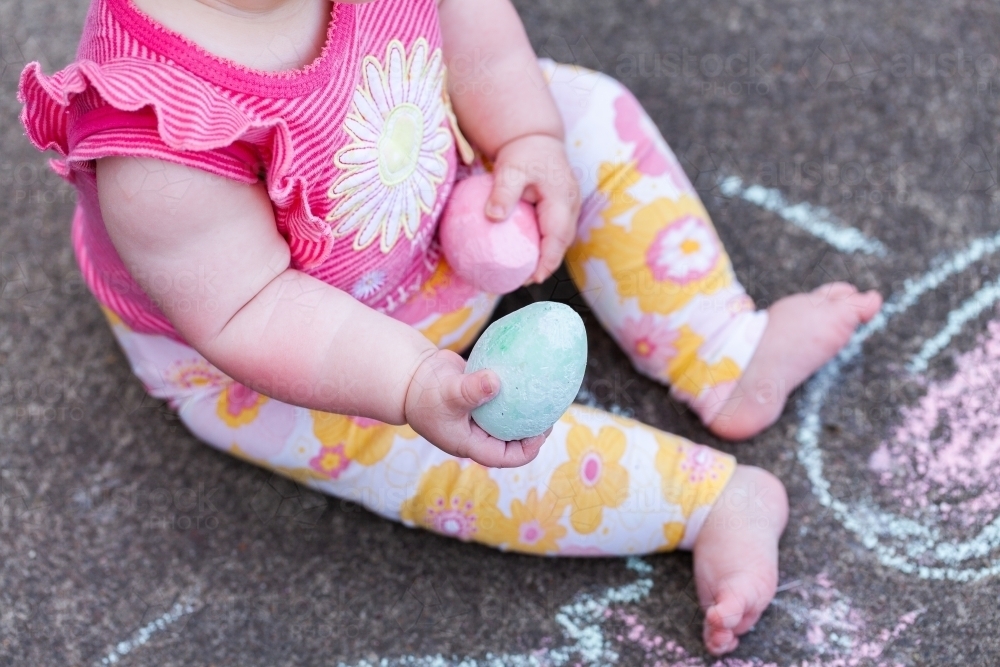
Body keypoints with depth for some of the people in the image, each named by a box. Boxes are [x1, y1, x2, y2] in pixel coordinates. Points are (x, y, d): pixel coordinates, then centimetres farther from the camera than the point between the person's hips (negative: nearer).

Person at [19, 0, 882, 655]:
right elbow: (248, 313, -35)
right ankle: (718, 501, -6)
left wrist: (529, 140, -13)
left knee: (591, 118, 2)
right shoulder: (156, 139, -43)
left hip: (431, 186, 6)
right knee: (454, 450, -21)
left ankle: (730, 360, 6)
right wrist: (416, 386, -44)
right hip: (289, 352, -6)